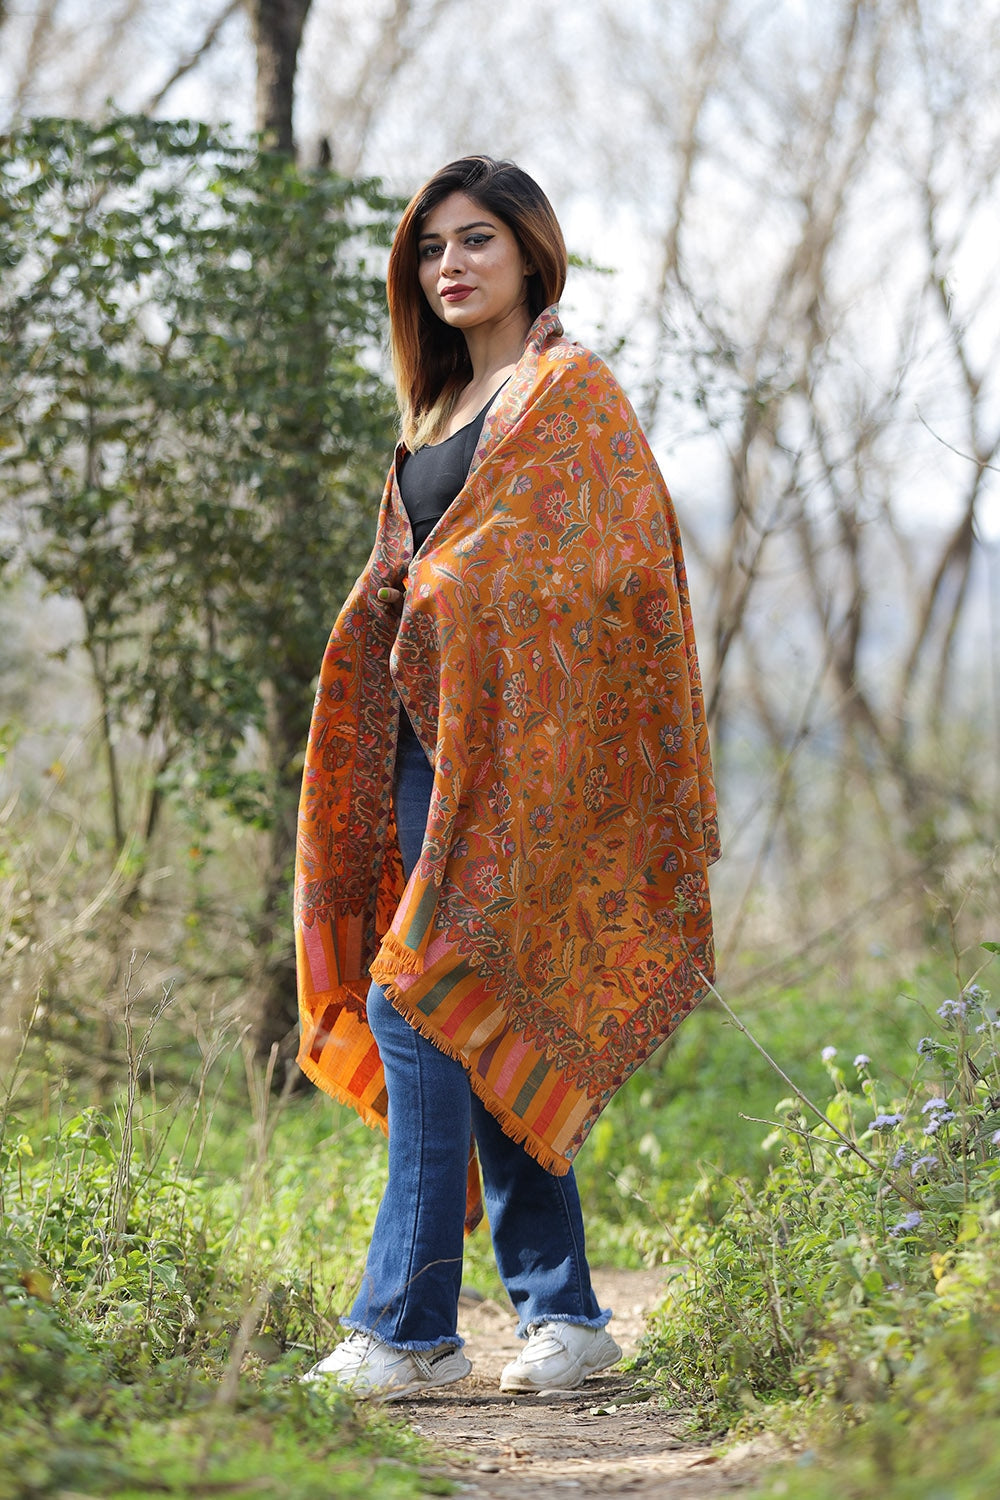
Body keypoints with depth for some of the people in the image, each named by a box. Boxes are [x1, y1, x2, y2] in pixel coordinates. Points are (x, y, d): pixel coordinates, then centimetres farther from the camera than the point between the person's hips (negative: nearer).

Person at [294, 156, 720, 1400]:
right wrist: (393, 598, 10)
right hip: (434, 734, 8)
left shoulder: (569, 389, -3)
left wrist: (448, 598, -14)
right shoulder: (442, 408, 21)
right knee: (490, 1032, 7)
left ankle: (406, 1326, -11)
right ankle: (562, 1313, 13)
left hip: (514, 736, -8)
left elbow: (600, 561, -11)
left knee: (420, 1000, -14)